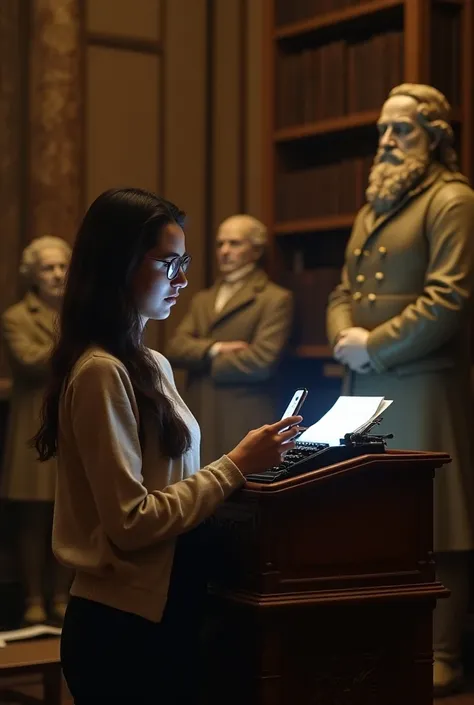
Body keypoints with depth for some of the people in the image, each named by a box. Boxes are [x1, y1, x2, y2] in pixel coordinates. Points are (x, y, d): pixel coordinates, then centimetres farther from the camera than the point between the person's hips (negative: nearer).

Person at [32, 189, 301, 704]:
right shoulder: (100, 372, -16)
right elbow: (132, 520, -20)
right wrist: (235, 467, -17)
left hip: (158, 611, 9)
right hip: (125, 625, -9)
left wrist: (243, 464, 0)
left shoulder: (152, 366, 12)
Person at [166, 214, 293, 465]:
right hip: (200, 421, 6)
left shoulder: (275, 299, -2)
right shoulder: (202, 300, 20)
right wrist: (213, 349, -14)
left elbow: (262, 360, -15)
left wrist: (204, 363, -2)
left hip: (244, 425, -6)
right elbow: (175, 349, 6)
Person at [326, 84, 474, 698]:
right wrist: (344, 338, -1)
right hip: (364, 387, 8)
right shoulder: (372, 208, 21)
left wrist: (375, 347, -14)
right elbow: (344, 291, 21)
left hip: (422, 386, -8)